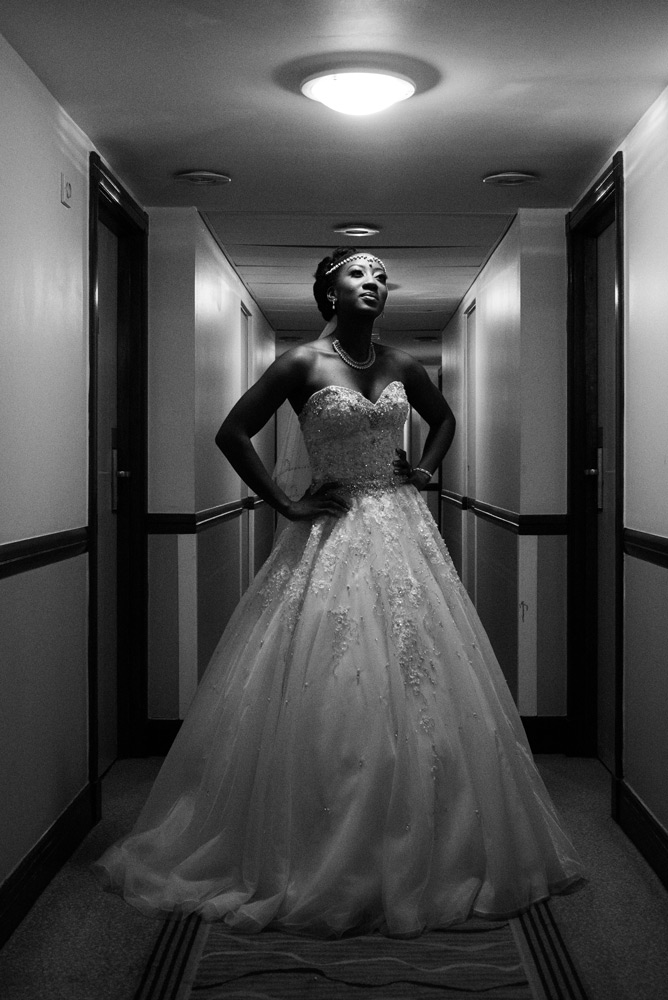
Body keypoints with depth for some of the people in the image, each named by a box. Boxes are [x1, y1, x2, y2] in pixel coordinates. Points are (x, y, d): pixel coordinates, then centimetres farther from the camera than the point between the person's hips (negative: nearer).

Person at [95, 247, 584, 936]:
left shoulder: (400, 365, 8)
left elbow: (444, 419, 27)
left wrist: (425, 469, 10)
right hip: (334, 537, -5)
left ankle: (420, 854, 22)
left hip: (404, 533, 5)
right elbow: (232, 433, -5)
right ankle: (323, 861, 9)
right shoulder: (303, 364, -5)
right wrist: (286, 503, -7)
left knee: (421, 687, 6)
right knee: (330, 692, -5)